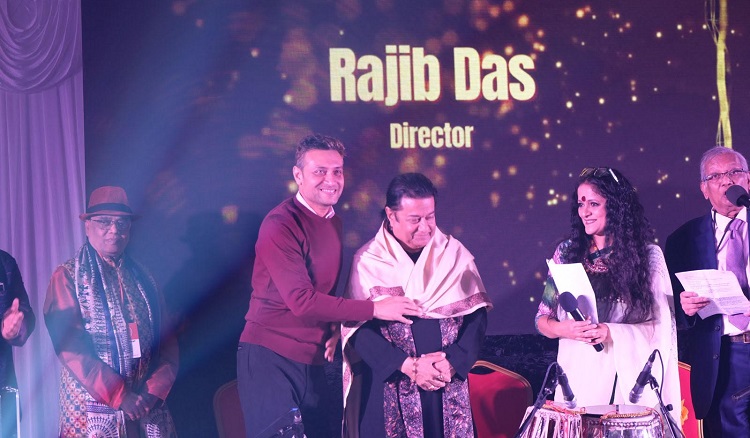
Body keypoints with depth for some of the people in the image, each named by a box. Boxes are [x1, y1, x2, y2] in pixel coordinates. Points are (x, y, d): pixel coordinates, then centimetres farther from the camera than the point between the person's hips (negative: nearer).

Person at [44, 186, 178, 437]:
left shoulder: (142, 279, 11)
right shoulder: (68, 277, -2)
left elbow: (167, 343, 7)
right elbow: (70, 347, -13)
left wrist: (154, 391, -10)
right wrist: (119, 395, -18)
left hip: (147, 411, 4)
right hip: (93, 413, -4)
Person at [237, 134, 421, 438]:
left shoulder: (333, 220, 11)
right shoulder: (281, 225, -16)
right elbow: (301, 300, -22)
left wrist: (335, 327, -1)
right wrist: (375, 309, -20)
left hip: (312, 357, 7)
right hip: (270, 357, -7)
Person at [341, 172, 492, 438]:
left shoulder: (455, 254, 3)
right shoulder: (368, 261, -5)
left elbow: (477, 314, 2)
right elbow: (358, 328, -9)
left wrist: (454, 361, -12)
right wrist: (408, 365, -17)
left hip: (448, 382, 2)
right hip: (388, 383, -2)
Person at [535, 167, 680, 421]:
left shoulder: (647, 255, 1)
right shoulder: (567, 252, 7)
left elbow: (662, 328, -2)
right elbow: (542, 319, 9)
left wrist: (613, 333, -16)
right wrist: (564, 329, -12)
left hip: (627, 376, -2)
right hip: (578, 373, 2)